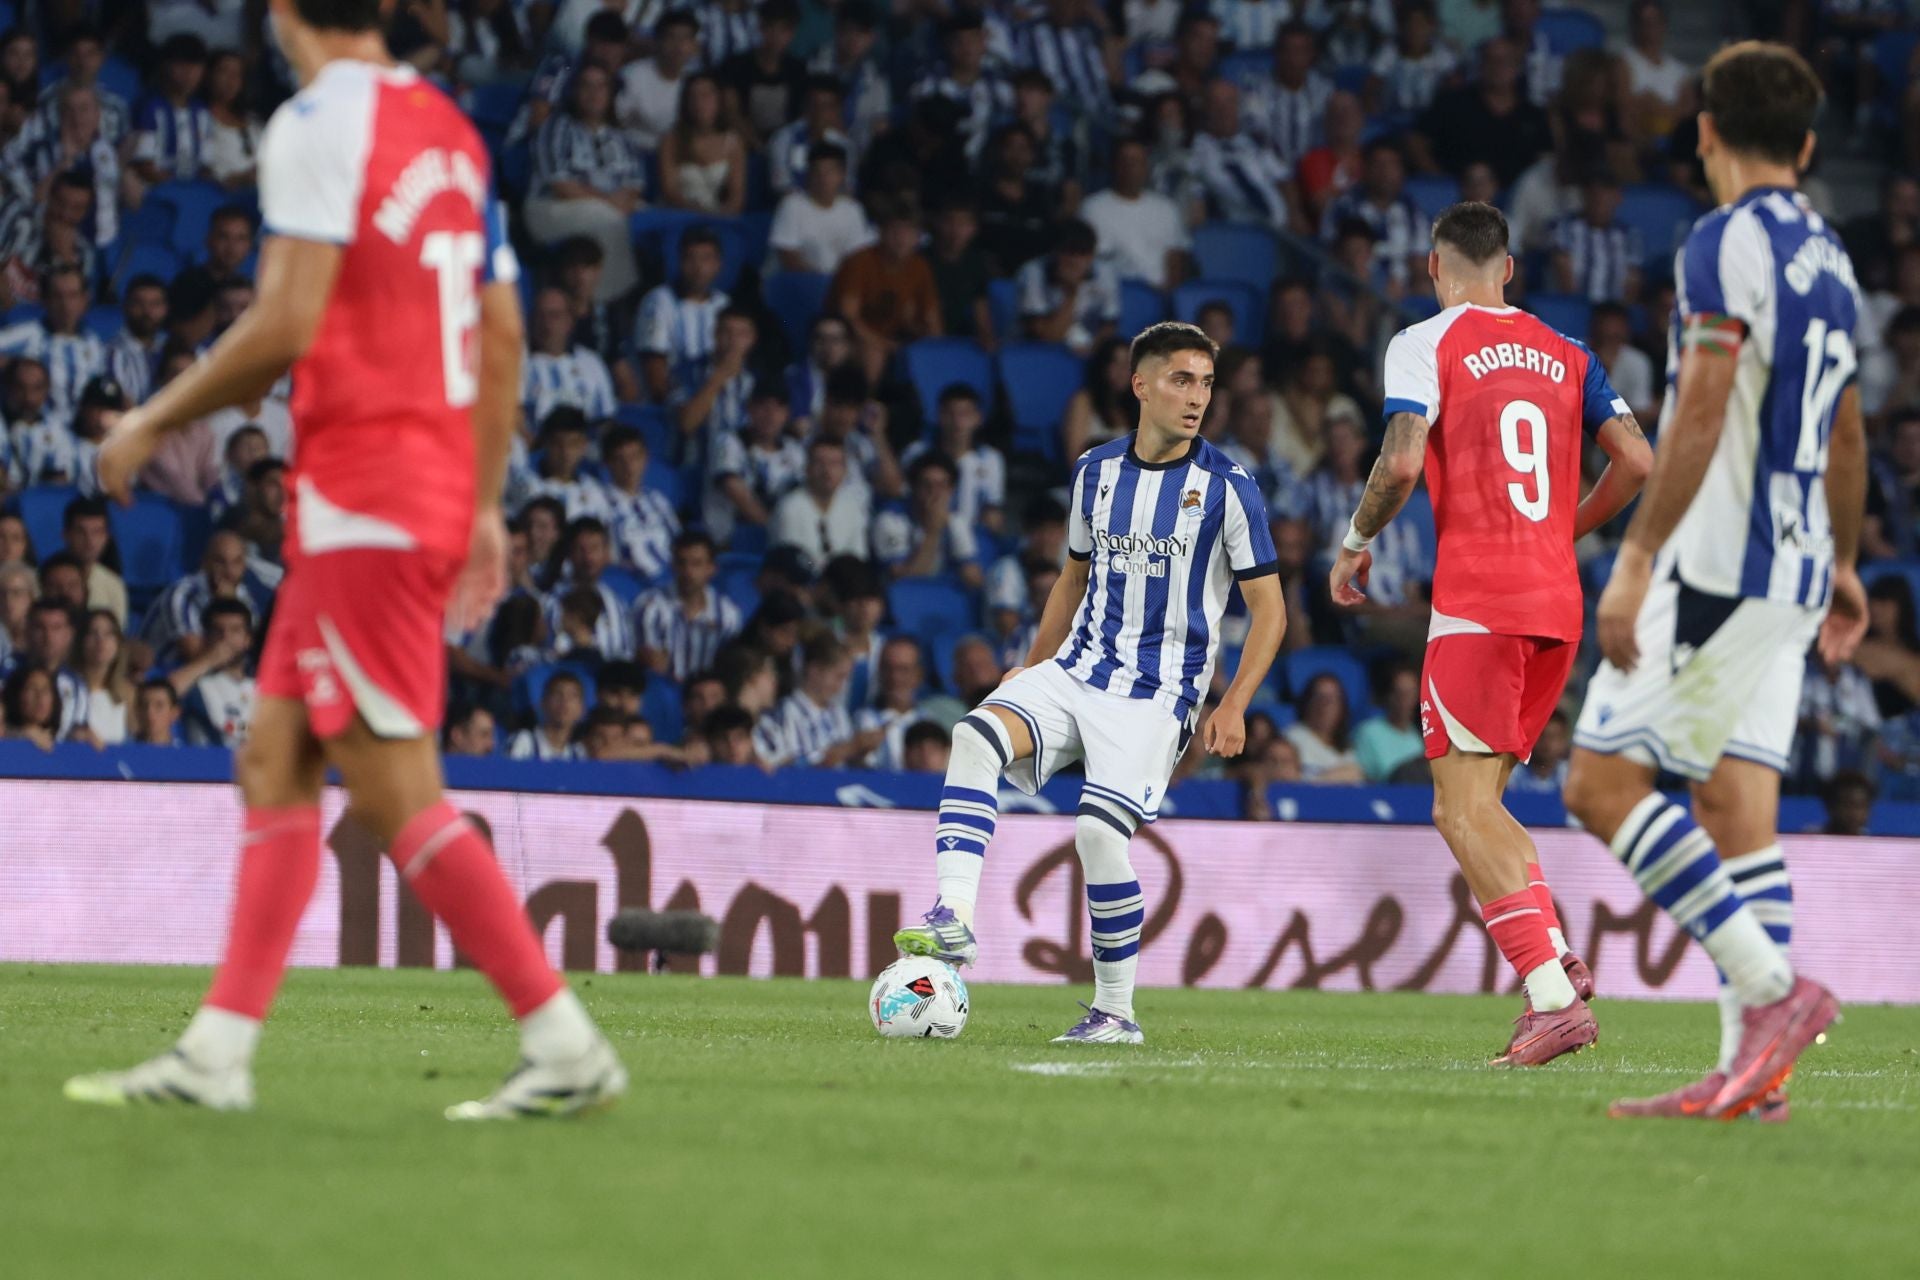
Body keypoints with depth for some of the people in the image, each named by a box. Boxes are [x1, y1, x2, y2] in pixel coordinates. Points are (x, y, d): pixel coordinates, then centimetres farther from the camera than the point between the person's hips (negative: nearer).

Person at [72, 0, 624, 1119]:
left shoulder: (320, 123, -11)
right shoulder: (450, 130, 15)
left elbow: (287, 328, -17)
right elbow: (503, 333, 17)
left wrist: (155, 420, -5)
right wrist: (485, 505, 21)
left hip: (362, 490, -9)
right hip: (440, 483, 9)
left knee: (396, 790, -7)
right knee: (275, 763, 11)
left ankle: (567, 1046, -8)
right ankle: (218, 1052, 10)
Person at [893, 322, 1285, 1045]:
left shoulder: (1227, 489, -5)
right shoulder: (1096, 471, 9)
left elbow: (1268, 610, -2)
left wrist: (1234, 706, -12)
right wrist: (1033, 666, 17)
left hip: (1158, 692, -4)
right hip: (1077, 668, 5)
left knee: (1098, 830, -20)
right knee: (977, 735, -23)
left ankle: (1116, 1012, -4)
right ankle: (953, 919, -32)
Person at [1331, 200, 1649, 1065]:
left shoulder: (1424, 345, -1)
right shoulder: (1565, 354, 16)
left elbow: (1402, 464, -13)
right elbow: (1636, 460, 10)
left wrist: (1353, 544, 3)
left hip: (1476, 603, -6)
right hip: (1558, 603, 6)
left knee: (1463, 810, -7)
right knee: (1478, 803, 18)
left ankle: (1554, 997, -20)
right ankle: (1558, 958, 1)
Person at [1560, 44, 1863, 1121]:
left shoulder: (1726, 243, -10)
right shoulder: (1829, 258, 16)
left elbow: (1700, 414, -19)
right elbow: (1847, 433, 26)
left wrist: (1636, 560, -20)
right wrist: (1843, 565, 37)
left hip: (1718, 562, -9)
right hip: (1792, 570, 9)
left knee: (1601, 782, -9)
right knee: (1737, 811, 5)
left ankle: (1773, 987, -17)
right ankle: (1756, 1070, -1)